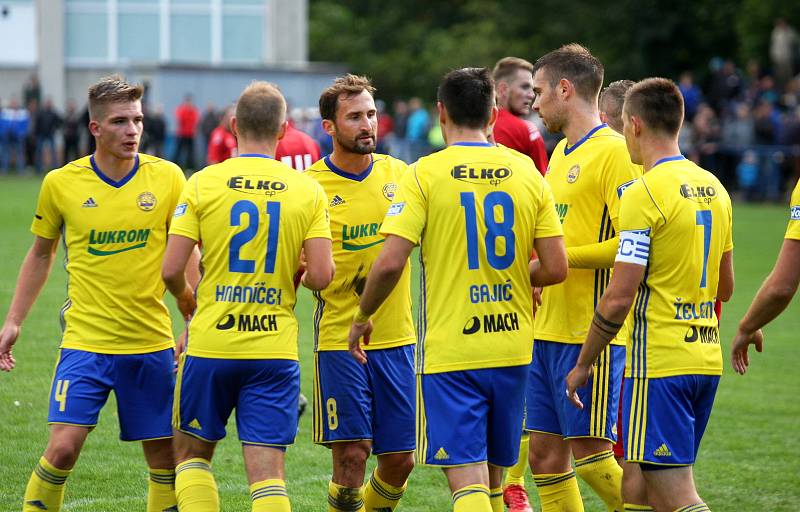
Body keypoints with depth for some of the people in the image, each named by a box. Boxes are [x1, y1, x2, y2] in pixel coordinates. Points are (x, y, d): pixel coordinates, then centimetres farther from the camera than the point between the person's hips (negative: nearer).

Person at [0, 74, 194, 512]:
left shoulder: (167, 178, -2)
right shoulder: (60, 183, -2)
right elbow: (40, 254, 12)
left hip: (152, 343, 1)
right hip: (85, 341, -1)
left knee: (164, 455, 6)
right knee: (63, 448, -15)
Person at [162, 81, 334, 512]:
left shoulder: (203, 183, -4)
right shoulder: (308, 190, -1)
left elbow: (170, 269, -8)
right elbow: (321, 276, -7)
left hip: (211, 345, -1)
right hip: (275, 349, 1)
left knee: (191, 452, 17)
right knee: (267, 471, 0)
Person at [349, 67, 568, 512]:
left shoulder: (426, 174, -7)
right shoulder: (526, 171, 3)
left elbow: (390, 264, -14)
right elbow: (556, 269, 1)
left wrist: (363, 317, 4)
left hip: (450, 352, -4)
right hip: (512, 348, 4)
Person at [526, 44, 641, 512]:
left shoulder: (613, 151, -11)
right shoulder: (562, 152, 17)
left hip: (591, 332, -9)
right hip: (549, 330, 9)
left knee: (590, 455, -10)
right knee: (545, 454, 7)